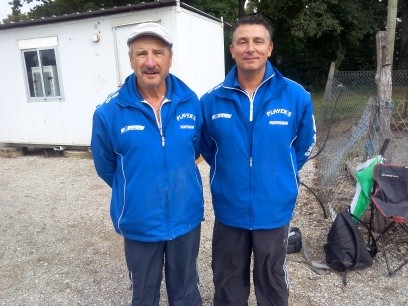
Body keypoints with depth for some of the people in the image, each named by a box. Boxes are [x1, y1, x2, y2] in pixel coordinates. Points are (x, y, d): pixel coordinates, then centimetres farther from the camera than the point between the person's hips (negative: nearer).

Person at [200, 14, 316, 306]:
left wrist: (280, 176, 9)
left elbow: (304, 145, 6)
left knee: (272, 280, 23)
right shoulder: (211, 101, -9)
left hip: (275, 210, 0)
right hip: (228, 211, 1)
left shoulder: (297, 96, -10)